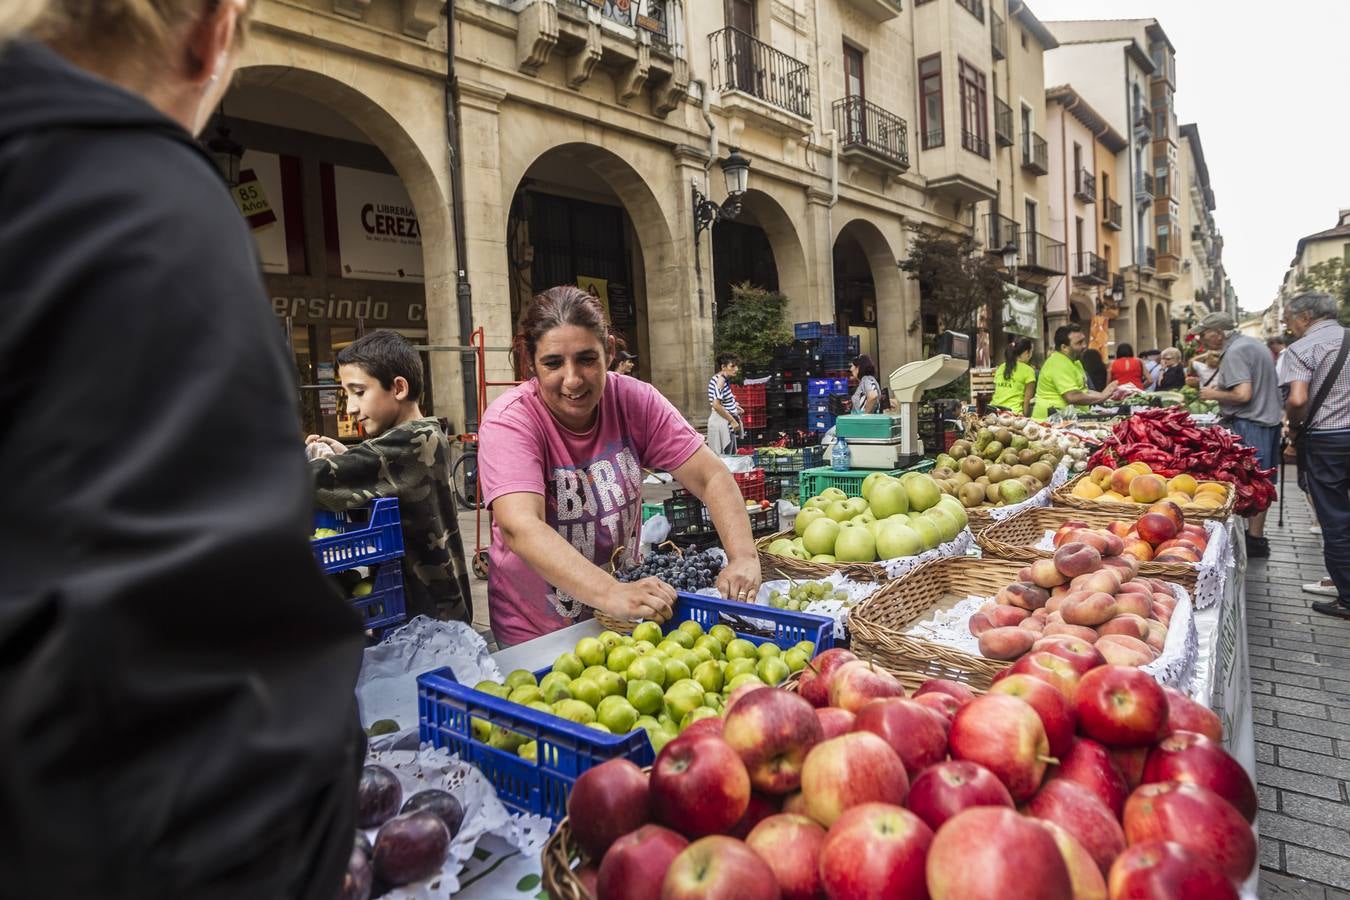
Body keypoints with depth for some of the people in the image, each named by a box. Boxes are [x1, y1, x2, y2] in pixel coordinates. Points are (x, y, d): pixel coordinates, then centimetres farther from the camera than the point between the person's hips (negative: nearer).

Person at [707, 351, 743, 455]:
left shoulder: (724, 379, 12)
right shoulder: (721, 379, -16)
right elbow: (716, 405, -24)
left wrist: (734, 406, 11)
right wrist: (732, 421, -18)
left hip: (726, 423, 10)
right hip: (722, 423, -10)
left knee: (730, 456, 14)